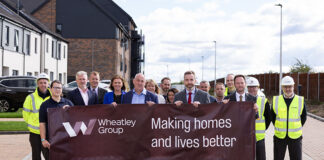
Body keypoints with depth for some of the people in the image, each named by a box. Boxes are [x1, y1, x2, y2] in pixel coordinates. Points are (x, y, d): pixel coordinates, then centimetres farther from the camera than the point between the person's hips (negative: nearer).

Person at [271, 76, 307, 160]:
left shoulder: (300, 100, -3)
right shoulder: (276, 100, -2)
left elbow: (304, 116, 10)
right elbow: (272, 116, 12)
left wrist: (297, 128, 6)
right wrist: (278, 127, 9)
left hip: (295, 136, -1)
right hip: (279, 136, 1)